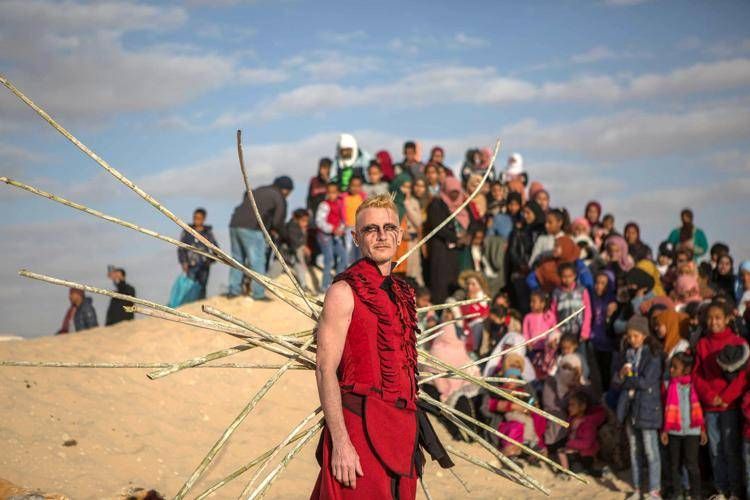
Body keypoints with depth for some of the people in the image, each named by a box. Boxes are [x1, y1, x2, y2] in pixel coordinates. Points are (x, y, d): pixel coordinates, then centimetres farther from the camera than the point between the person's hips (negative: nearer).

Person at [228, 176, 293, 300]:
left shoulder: (259, 190, 25)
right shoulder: (279, 198, 4)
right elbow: (278, 221, -3)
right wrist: (278, 233, 20)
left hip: (234, 224, 7)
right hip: (251, 229, -7)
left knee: (237, 258, 15)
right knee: (257, 261, -1)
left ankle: (233, 290, 14)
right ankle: (258, 293, -2)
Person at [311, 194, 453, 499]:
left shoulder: (403, 294, 16)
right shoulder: (344, 292, -6)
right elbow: (325, 370, -12)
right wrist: (340, 442, -19)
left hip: (401, 429, 7)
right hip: (360, 427, -7)